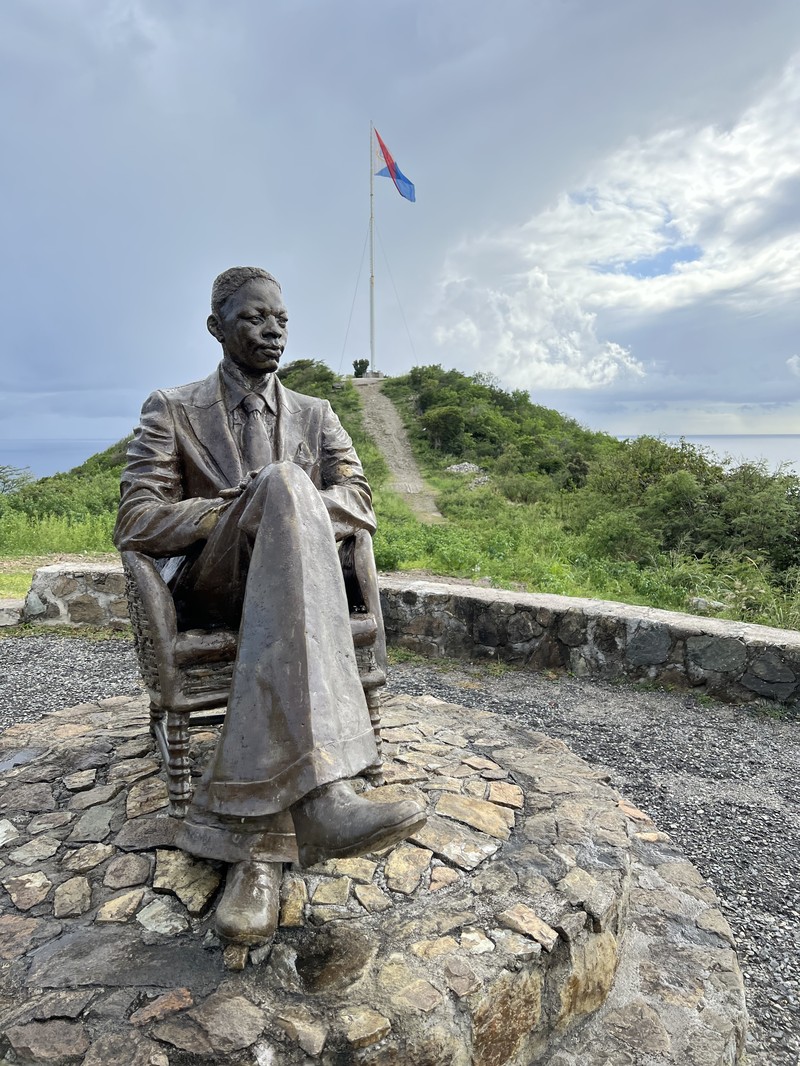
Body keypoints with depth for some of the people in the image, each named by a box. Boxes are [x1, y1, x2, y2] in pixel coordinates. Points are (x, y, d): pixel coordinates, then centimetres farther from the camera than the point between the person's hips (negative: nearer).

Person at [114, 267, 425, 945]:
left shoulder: (316, 416, 20)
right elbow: (134, 523, -1)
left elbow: (360, 506, 4)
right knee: (285, 480, -36)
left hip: (290, 574, 3)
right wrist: (244, 505, -15)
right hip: (208, 586, -2)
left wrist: (270, 507, -16)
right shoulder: (172, 410, 12)